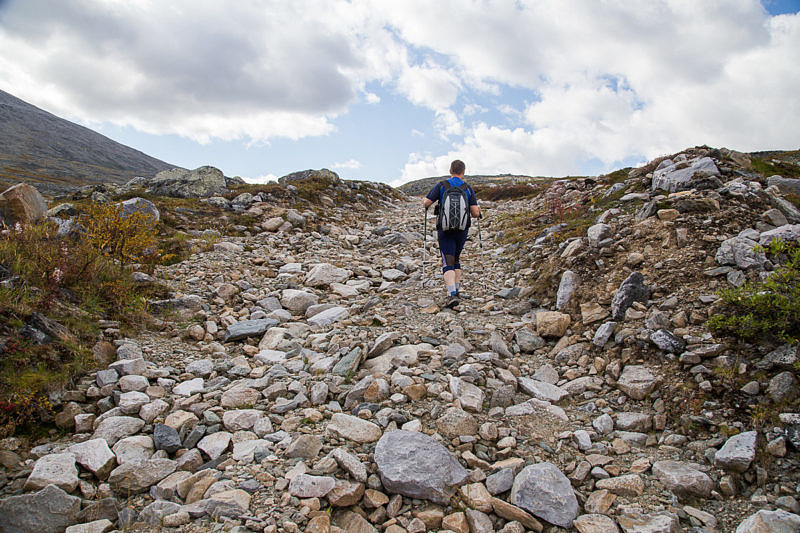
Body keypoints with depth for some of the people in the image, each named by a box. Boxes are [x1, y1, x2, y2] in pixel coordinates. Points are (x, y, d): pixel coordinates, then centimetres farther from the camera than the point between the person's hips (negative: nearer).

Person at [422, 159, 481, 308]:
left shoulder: (441, 185, -2)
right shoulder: (468, 189, 1)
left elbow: (426, 203, -6)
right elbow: (475, 213, -4)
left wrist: (424, 202, 18)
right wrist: (478, 211, 20)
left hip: (445, 230, -2)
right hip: (462, 230, 2)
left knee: (448, 263, -5)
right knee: (456, 260, 22)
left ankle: (452, 295, -21)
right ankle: (456, 290, 23)